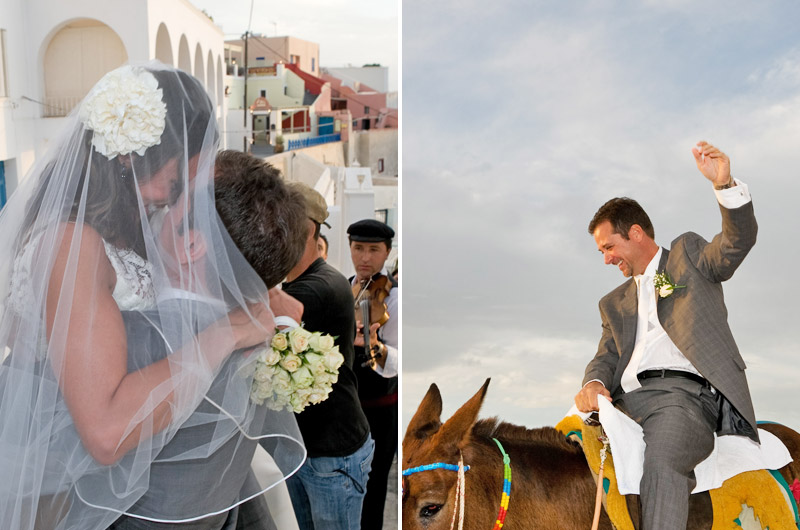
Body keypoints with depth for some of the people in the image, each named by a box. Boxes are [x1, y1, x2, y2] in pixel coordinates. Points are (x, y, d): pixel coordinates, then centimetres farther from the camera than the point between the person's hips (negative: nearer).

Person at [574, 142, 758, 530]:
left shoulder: (688, 254, 19)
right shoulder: (614, 302, 31)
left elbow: (738, 241, 0)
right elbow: (605, 357, 21)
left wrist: (724, 184, -18)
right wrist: (593, 383, -4)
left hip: (681, 392, -5)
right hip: (625, 402, 5)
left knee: (660, 464, -35)